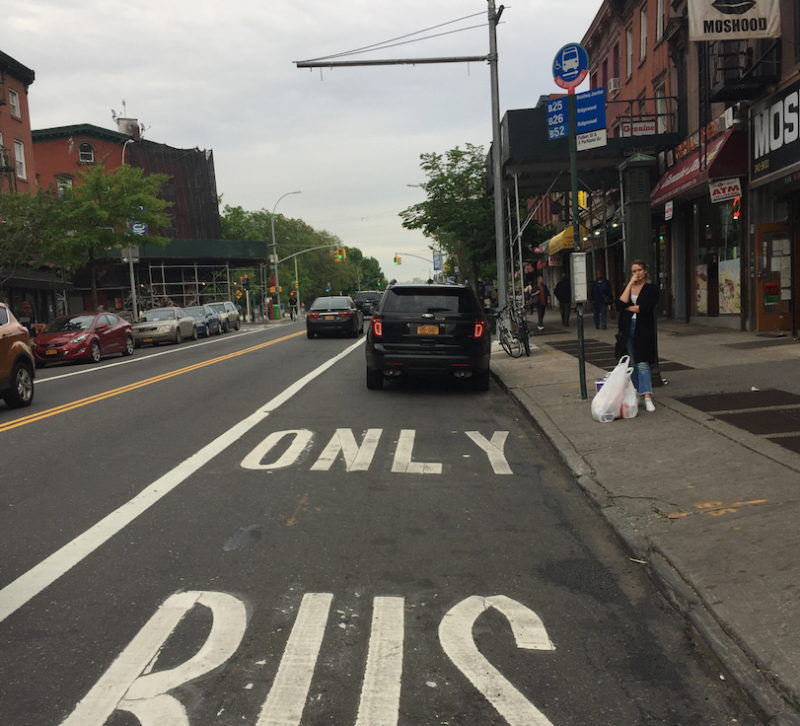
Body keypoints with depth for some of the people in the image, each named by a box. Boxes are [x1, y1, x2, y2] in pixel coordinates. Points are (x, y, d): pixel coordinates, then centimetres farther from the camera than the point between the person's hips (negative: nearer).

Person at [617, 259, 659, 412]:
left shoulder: (651, 289, -1)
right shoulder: (627, 287, 13)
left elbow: (645, 307, -16)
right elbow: (620, 304, -7)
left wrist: (628, 307, -2)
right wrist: (631, 283, -7)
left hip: (644, 329, -5)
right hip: (628, 329, 5)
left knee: (643, 363, -12)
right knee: (633, 364, 10)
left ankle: (647, 397, -16)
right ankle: (635, 393, 20)